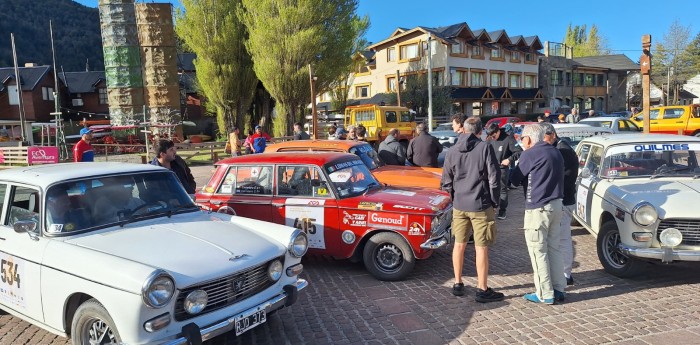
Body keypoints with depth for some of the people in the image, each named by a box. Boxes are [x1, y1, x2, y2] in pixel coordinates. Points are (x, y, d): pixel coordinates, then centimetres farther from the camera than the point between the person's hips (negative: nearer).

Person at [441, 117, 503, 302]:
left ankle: (457, 284, 25)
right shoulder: (485, 148, -9)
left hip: (459, 205, 4)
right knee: (481, 248, 3)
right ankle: (482, 290, 11)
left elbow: (446, 182, 6)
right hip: (481, 205, -4)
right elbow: (494, 178, -10)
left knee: (459, 244, 16)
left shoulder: (452, 151, 4)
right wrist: (494, 202, 1)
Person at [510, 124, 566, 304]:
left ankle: (545, 294, 4)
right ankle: (559, 289, 21)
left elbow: (515, 179, -5)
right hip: (557, 204, 8)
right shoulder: (556, 152, 13)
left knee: (538, 251, 0)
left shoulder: (530, 154, -12)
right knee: (554, 248, 15)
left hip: (538, 207, -8)